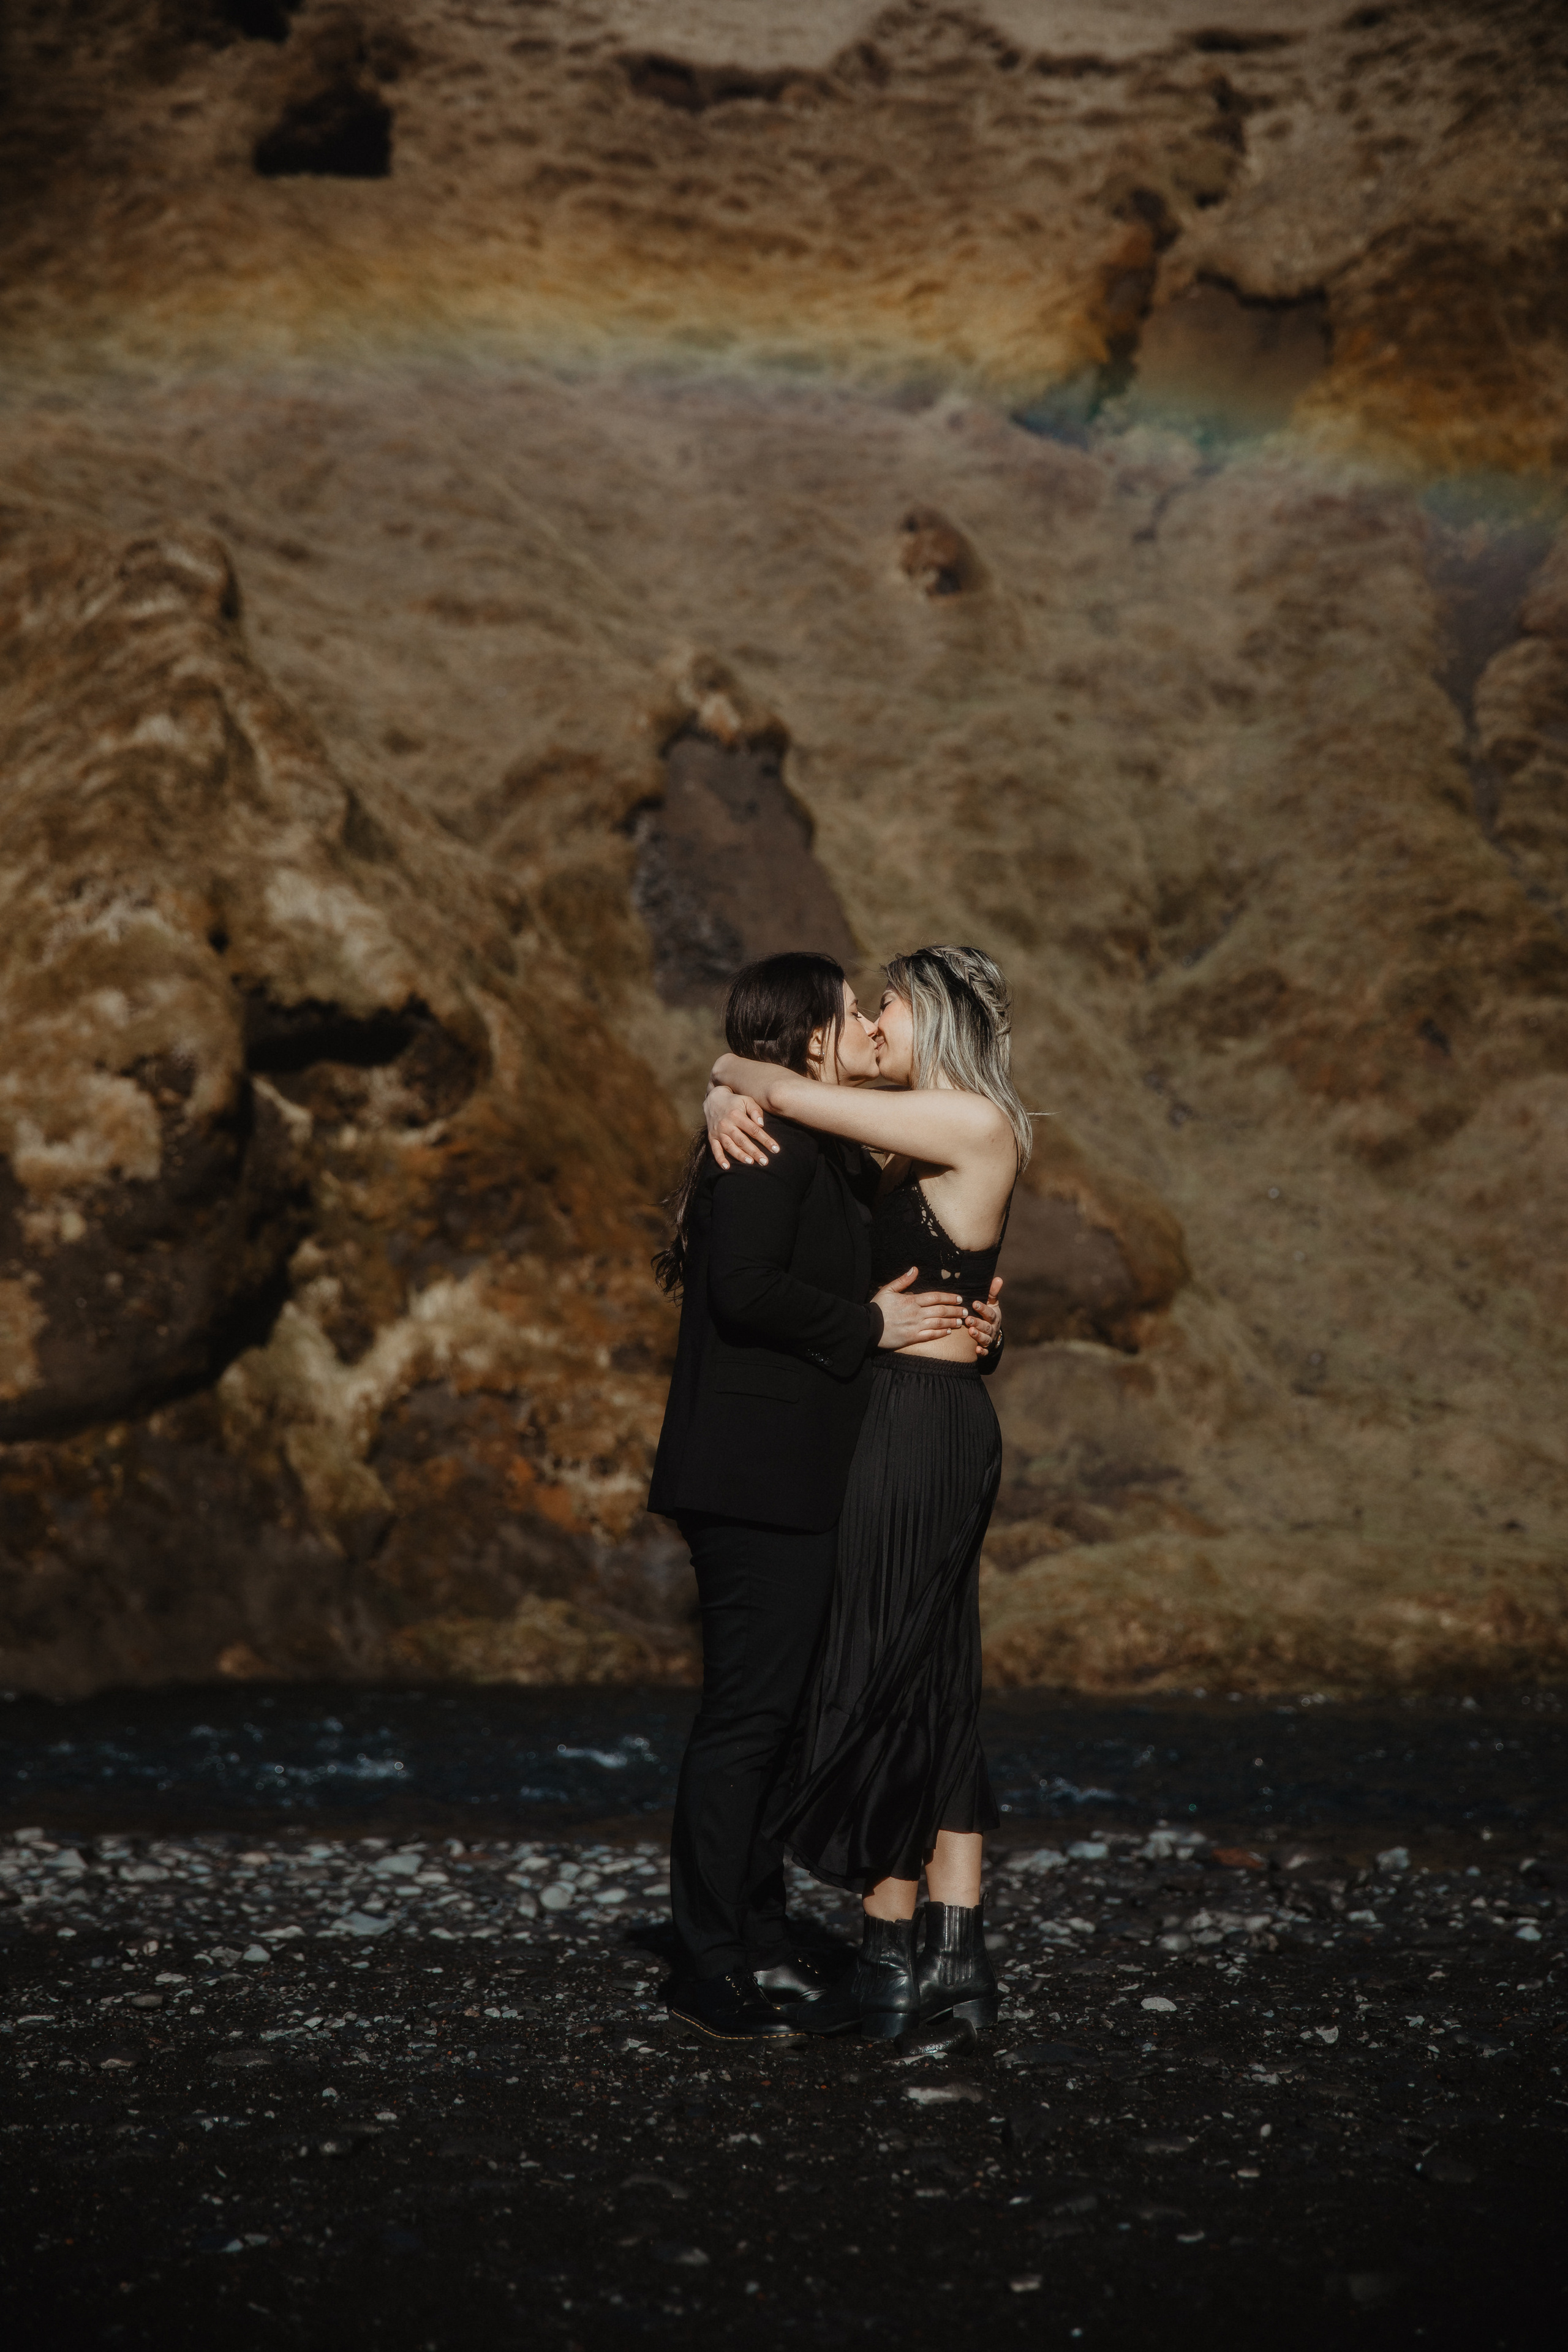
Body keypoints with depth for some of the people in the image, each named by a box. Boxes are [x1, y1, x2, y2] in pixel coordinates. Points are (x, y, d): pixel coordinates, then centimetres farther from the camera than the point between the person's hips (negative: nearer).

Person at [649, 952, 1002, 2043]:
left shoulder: (826, 1152, 19)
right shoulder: (771, 1143, -14)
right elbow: (746, 1289, -24)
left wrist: (946, 1317, 8)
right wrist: (870, 1326, -14)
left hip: (794, 1481, 10)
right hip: (758, 1477, -10)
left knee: (776, 1707, 15)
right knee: (748, 1710, -7)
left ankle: (762, 1934, 24)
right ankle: (709, 1963, -1)